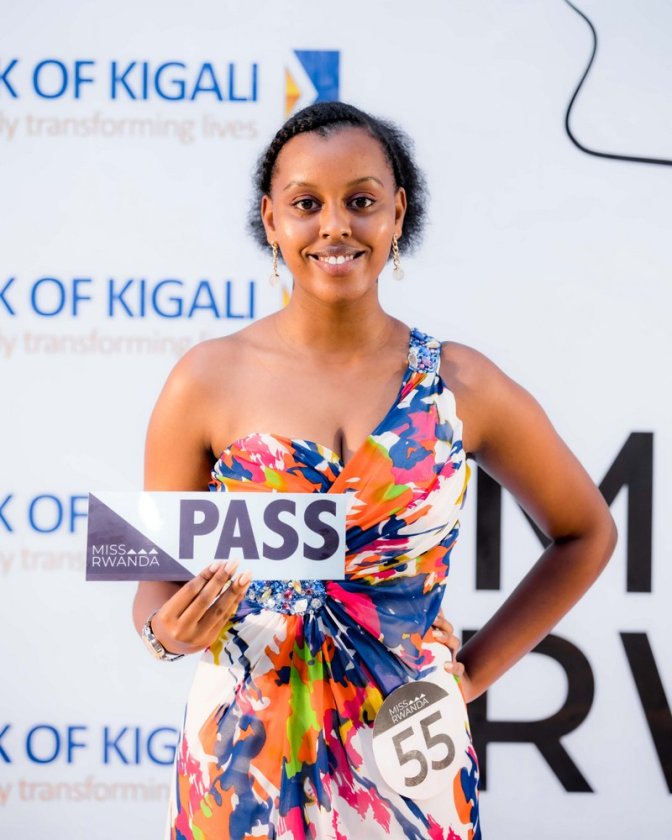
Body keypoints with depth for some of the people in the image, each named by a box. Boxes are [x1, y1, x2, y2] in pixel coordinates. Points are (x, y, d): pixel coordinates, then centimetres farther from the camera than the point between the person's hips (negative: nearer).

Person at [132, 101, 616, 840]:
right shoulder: (207, 382, -4)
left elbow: (585, 534, 11)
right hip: (246, 770, 0)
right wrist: (170, 631, -19)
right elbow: (157, 578, 2)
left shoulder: (461, 386, -3)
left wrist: (474, 670, 4)